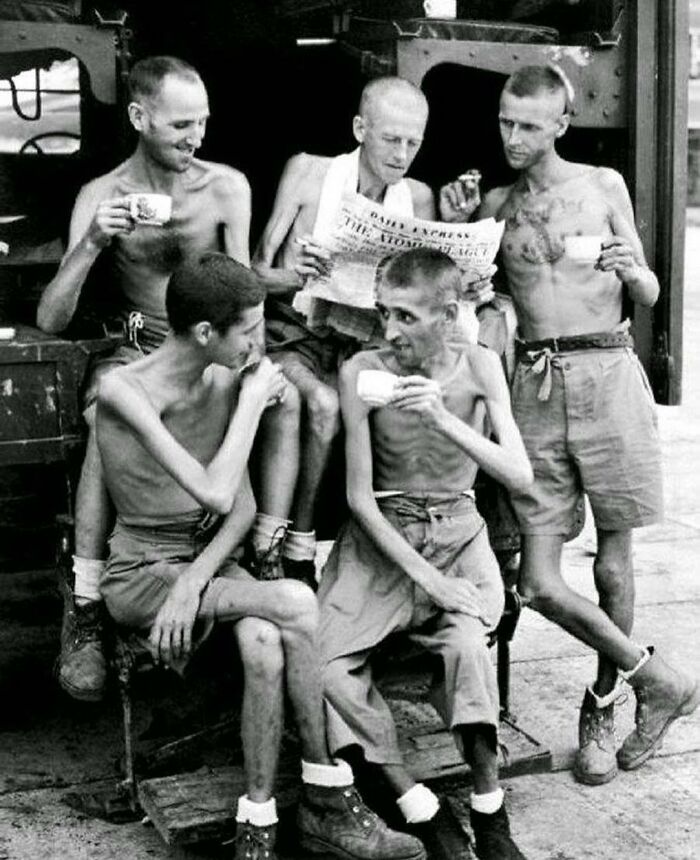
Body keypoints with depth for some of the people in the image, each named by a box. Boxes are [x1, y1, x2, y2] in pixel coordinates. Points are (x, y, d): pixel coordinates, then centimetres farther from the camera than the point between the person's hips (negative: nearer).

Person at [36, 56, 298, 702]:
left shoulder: (227, 187, 2)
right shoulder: (101, 197, -3)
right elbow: (50, 321, -8)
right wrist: (92, 244, -23)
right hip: (139, 352, -2)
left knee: (285, 397, -29)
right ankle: (85, 607, -27)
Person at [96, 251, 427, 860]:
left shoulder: (225, 379, 1)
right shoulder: (125, 391, -18)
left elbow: (244, 506, 0)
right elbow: (215, 494, -27)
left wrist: (194, 579, -17)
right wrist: (253, 397, -17)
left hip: (209, 560, 5)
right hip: (140, 576, -4)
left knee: (264, 642, -30)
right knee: (296, 604, -27)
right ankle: (328, 801, -15)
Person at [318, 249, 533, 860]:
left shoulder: (479, 366, -7)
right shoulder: (363, 372, -11)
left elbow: (520, 476, -15)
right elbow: (360, 496, -9)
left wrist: (444, 420, -29)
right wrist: (422, 575, -18)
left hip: (458, 534, 0)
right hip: (382, 536, 0)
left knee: (464, 643, -31)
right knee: (322, 662, -22)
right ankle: (417, 807, -11)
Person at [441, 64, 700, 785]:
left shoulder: (603, 185, 8)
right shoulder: (493, 205, 13)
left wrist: (632, 271, -12)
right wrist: (455, 230, 1)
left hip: (607, 372, -2)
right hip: (535, 383, 2)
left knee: (612, 563, 5)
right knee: (539, 582, -5)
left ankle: (602, 707, 27)